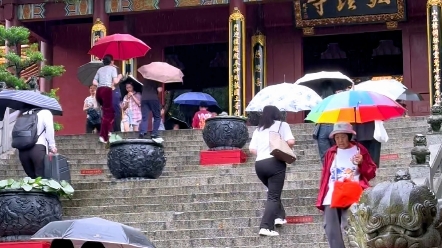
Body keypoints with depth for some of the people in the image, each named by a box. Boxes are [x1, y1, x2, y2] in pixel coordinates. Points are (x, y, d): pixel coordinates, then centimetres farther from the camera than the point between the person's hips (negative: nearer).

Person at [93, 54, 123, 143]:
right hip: (107, 91, -6)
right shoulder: (112, 68, 7)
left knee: (110, 111, 23)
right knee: (107, 114, -5)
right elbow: (115, 81, -4)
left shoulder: (100, 69, 21)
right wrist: (119, 77, 16)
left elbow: (94, 82, 13)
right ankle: (103, 136, -15)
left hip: (99, 91, 6)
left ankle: (108, 131, 17)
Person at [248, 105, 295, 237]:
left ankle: (279, 216, 22)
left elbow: (252, 149, 9)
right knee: (273, 195, -6)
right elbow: (291, 142, -7)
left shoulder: (259, 129, 18)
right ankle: (266, 227, -17)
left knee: (272, 192, 27)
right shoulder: (282, 125, 7)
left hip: (259, 164, 5)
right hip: (275, 163, -5)